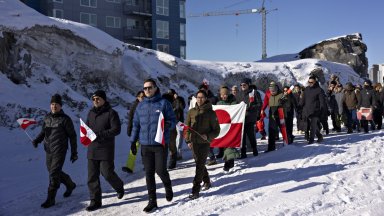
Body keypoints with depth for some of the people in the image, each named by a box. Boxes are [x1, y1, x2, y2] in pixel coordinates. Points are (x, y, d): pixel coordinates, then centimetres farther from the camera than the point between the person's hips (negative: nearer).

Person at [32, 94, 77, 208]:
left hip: (59, 151, -6)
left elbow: (72, 136, -4)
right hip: (48, 150, 7)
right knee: (53, 172, 16)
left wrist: (74, 152, -4)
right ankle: (70, 185, 39)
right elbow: (43, 132, 17)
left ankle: (50, 199, 2)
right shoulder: (47, 117, 8)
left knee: (54, 174, -8)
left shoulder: (65, 119, -8)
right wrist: (37, 140, -4)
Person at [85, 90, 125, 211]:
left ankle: (119, 187, 29)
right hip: (92, 149, 6)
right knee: (92, 176, 3)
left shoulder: (111, 113, -7)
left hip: (106, 150, -5)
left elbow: (116, 129, -15)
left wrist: (99, 134, -22)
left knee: (107, 173, -2)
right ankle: (95, 201, 12)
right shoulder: (91, 113, 13)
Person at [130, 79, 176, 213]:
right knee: (149, 173, 5)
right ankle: (152, 201, 14)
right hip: (145, 145, 4)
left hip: (161, 143, -4)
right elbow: (136, 124, 14)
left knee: (160, 170, -4)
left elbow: (173, 120, -1)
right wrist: (133, 141, 10)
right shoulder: (141, 105, 10)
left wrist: (168, 125, -24)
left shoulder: (164, 103, -2)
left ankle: (168, 187, 29)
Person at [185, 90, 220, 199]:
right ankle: (207, 181, 38)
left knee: (199, 166, -7)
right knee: (199, 164, 16)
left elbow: (216, 130, -1)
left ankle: (195, 190, -4)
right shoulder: (191, 111, 5)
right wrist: (188, 140, -1)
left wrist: (208, 136, -17)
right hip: (193, 143, 4)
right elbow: (187, 127, 10)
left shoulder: (210, 113, -4)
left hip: (205, 143, -4)